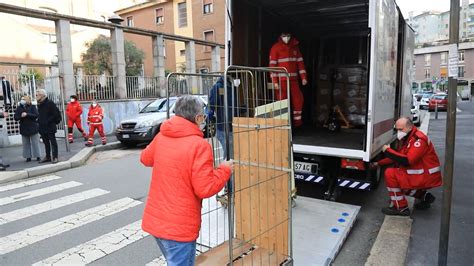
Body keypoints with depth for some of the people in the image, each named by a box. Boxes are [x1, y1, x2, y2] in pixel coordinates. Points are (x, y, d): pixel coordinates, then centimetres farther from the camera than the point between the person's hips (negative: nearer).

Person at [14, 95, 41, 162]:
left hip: (33, 128, -3)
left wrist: (27, 114, -21)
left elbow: (36, 115, -12)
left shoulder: (32, 107, -1)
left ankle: (37, 156, 8)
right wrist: (21, 116, -19)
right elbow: (15, 117, 1)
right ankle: (28, 157, 12)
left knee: (35, 143, 2)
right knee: (26, 143, 5)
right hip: (24, 128, 3)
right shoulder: (19, 108, 5)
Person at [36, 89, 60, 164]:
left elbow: (55, 114, -14)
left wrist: (48, 121, -17)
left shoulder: (50, 103, -10)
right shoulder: (39, 104, 14)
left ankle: (55, 157, 1)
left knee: (53, 142, -2)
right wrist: (39, 121, 7)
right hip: (42, 127, 8)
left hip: (50, 127, -8)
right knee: (46, 142, 14)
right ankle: (47, 157, 23)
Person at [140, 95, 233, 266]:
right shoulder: (199, 145, -21)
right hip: (179, 226, -7)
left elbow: (145, 159, 19)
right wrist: (224, 170, -6)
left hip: (155, 219, 7)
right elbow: (205, 189, -21)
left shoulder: (161, 137, 0)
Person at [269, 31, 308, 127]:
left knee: (298, 99, 4)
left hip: (293, 79, 5)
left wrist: (303, 77, 5)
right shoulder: (276, 47, -3)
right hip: (281, 80, -5)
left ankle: (297, 121, 17)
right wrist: (274, 81, -15)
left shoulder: (295, 47, 13)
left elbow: (300, 62, 13)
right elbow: (272, 65, -8)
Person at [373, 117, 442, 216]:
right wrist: (378, 163, 10)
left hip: (427, 177, -10)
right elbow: (397, 157, 16)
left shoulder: (419, 140, -21)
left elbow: (407, 161, -30)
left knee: (390, 173, -19)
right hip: (419, 174, 10)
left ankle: (400, 208, -10)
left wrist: (388, 151, -23)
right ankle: (424, 196, 24)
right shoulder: (405, 138, 8)